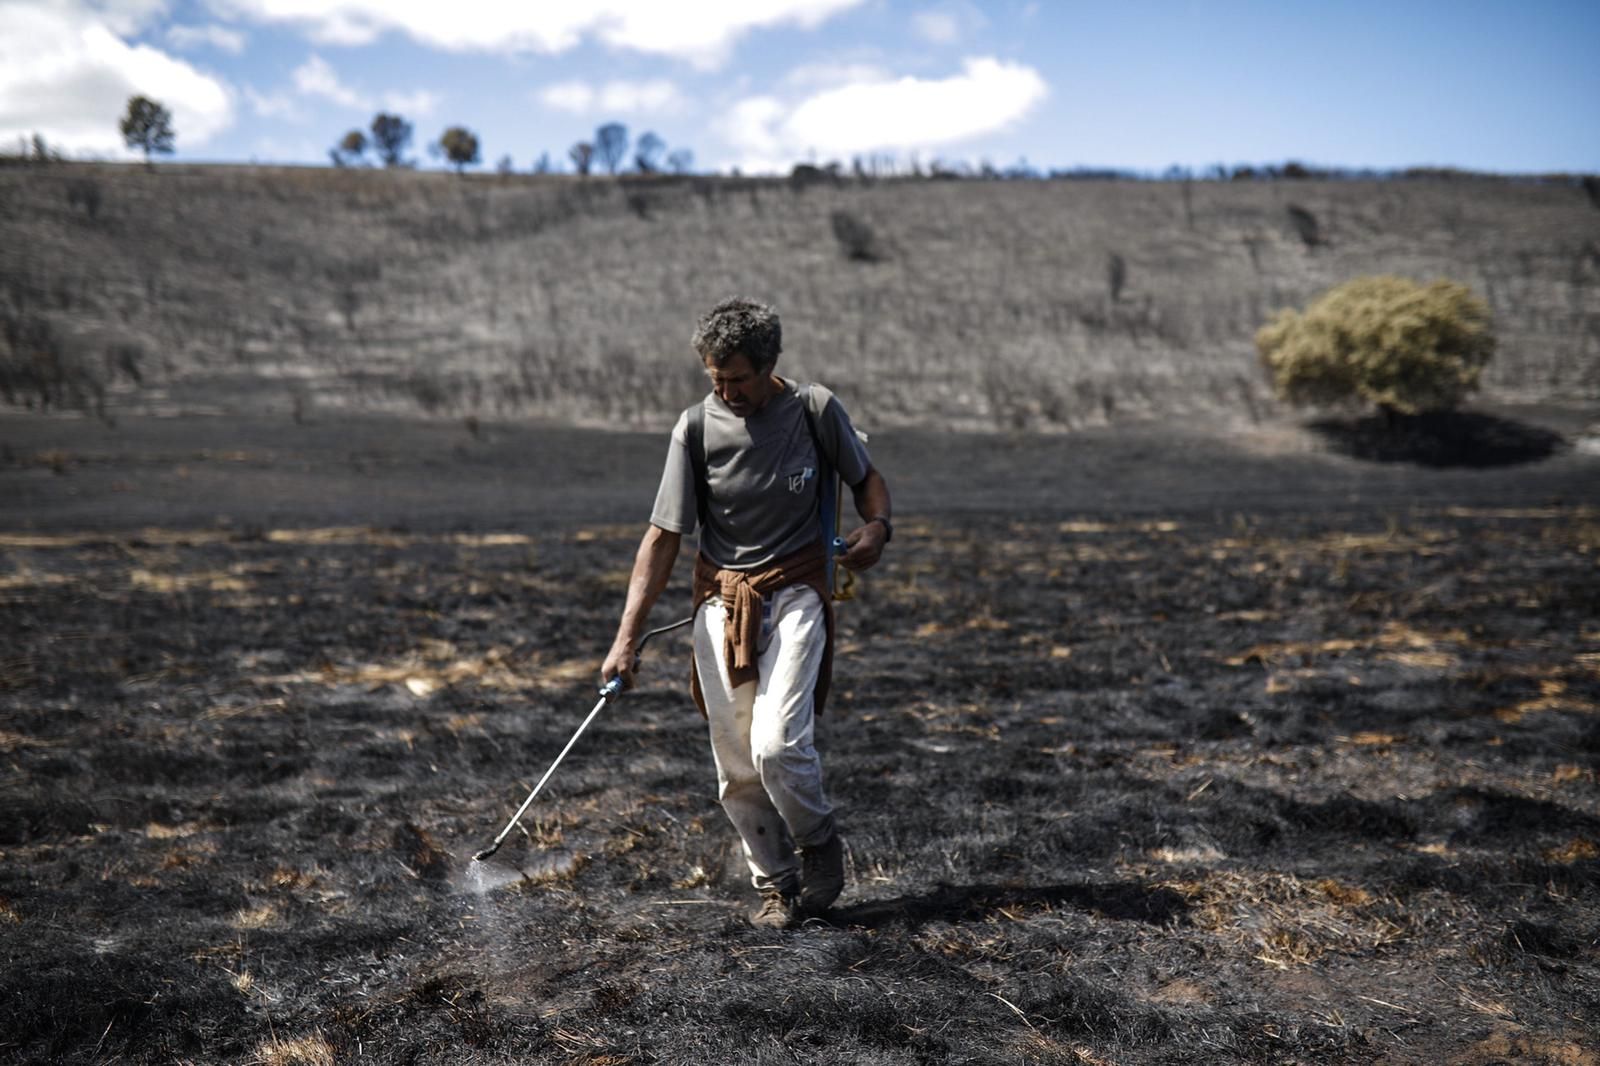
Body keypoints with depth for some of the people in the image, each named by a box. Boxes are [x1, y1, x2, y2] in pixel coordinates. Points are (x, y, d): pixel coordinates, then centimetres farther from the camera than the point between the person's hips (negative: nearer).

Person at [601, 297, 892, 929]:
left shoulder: (815, 409, -5)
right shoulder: (696, 427, -5)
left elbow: (866, 478, 13)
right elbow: (663, 536, -4)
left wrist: (877, 526, -11)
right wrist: (627, 637, -9)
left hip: (796, 592, -2)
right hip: (722, 599, 2)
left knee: (777, 745, -17)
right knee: (735, 765, 3)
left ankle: (820, 844, 12)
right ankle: (775, 884, 22)